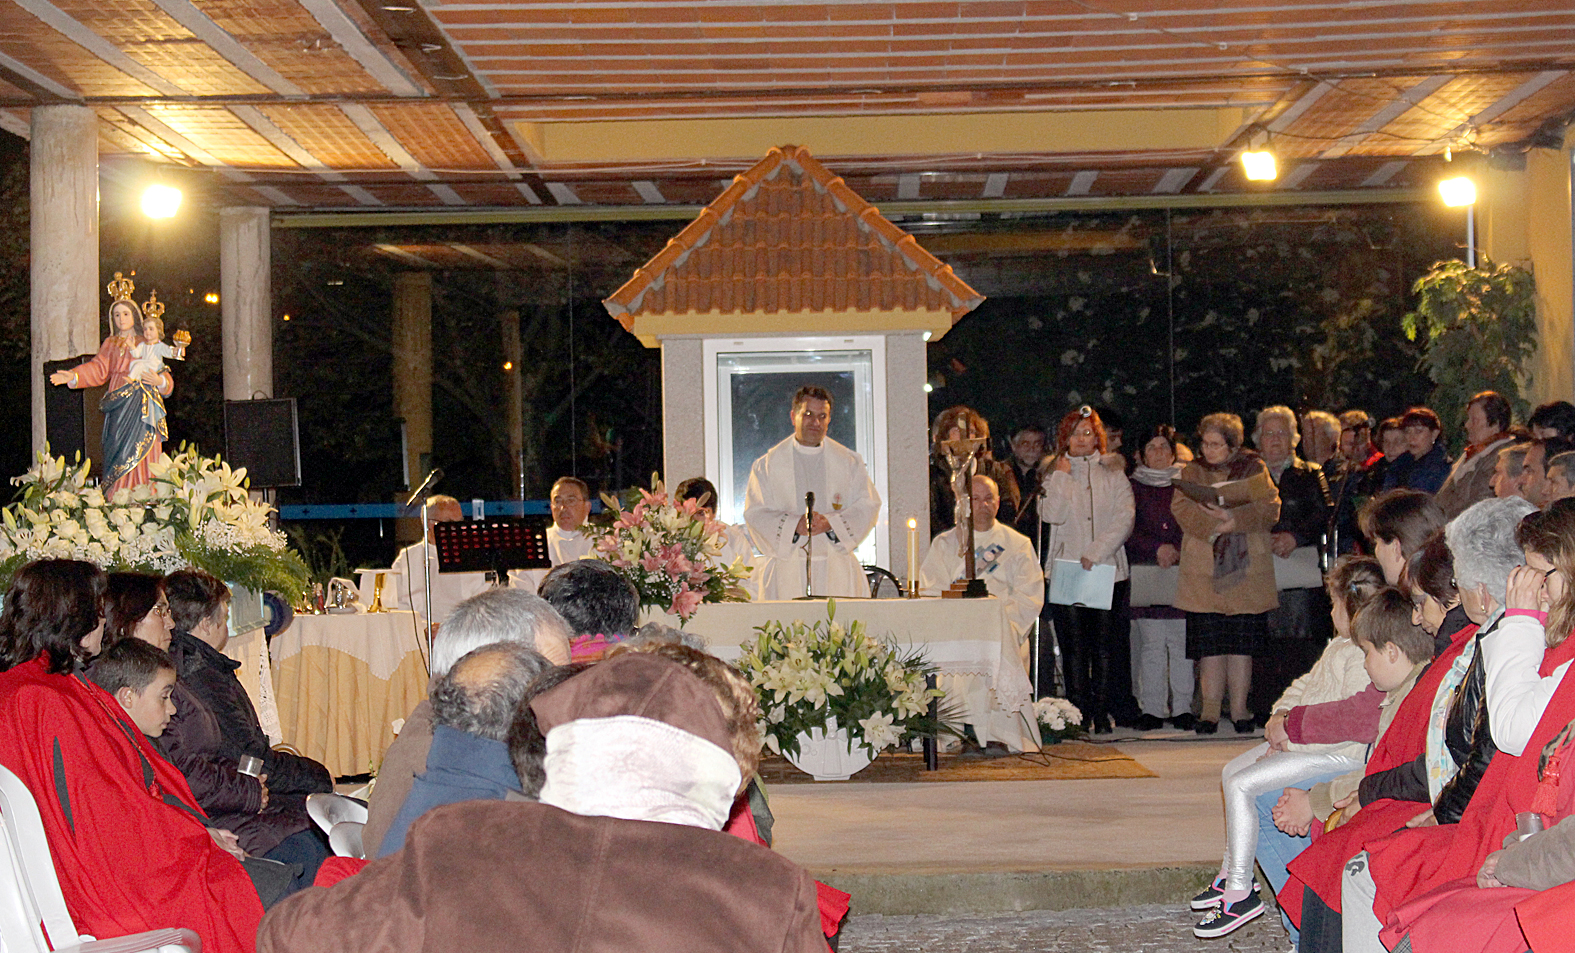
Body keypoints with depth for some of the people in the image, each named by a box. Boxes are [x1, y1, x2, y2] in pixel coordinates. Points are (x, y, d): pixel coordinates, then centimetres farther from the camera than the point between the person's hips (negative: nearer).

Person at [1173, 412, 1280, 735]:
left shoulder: (1254, 470, 8)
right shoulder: (1192, 472, 12)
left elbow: (1270, 509, -5)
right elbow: (1182, 508, -3)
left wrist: (1234, 520, -20)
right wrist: (1214, 524, -19)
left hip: (1246, 569, -1)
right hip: (1204, 571, 1)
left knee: (1242, 642, 1)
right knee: (1209, 643, -2)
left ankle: (1239, 709, 9)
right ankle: (1210, 710, 3)